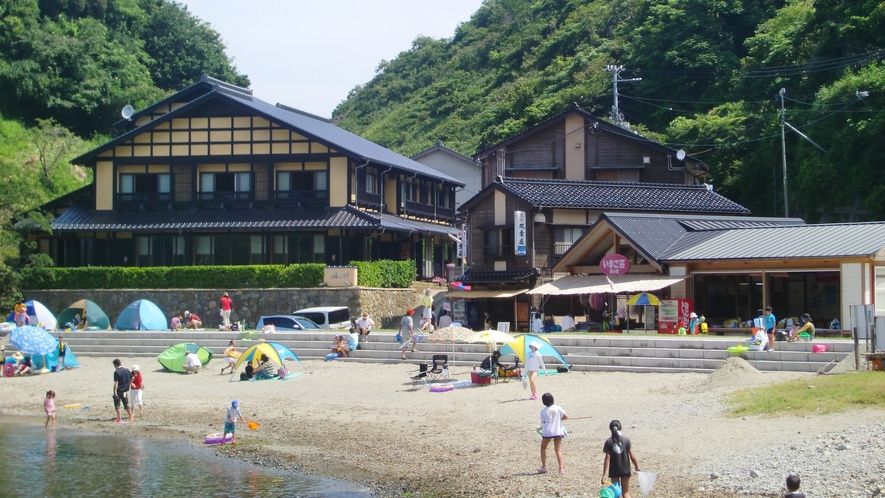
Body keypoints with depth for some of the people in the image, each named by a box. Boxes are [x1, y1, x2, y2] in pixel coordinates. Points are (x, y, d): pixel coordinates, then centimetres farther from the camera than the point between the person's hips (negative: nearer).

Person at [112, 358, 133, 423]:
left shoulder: (116, 372, -15)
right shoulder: (127, 370, 3)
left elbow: (116, 383, -19)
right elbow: (131, 378, 14)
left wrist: (115, 392, -18)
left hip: (119, 391, -6)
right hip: (126, 391, 6)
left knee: (117, 405, 5)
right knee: (126, 404, 17)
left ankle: (119, 419, 4)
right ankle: (131, 417, 18)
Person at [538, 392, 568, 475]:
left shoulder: (543, 411, -3)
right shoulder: (558, 408, 0)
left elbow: (542, 422, -2)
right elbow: (566, 417, 1)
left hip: (547, 432, -1)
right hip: (558, 432, 1)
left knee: (543, 447, 21)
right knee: (558, 450, 6)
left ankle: (544, 467, 21)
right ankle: (561, 469, -8)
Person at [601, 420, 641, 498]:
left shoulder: (609, 442, -9)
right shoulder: (626, 439, -8)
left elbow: (607, 458, -13)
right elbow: (631, 455, -5)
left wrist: (605, 474, -14)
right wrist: (637, 466, 9)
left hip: (614, 471, 0)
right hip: (625, 470, 0)